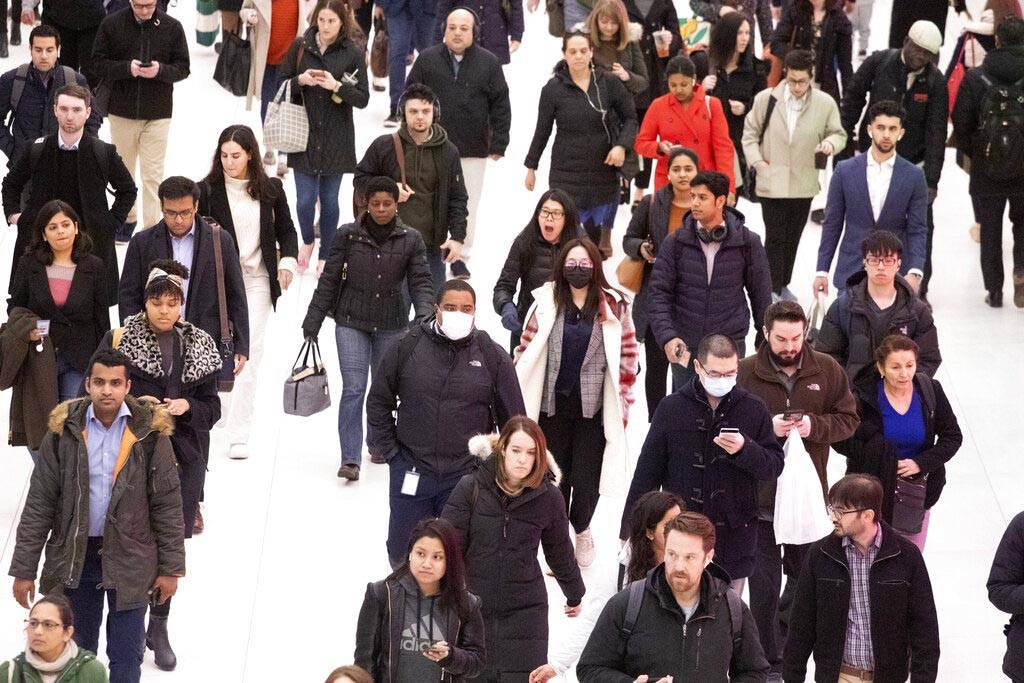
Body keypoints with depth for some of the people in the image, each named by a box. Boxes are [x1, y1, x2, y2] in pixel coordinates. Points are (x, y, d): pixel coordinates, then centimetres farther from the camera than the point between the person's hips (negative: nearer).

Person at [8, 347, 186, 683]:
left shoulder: (150, 432, -7)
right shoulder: (64, 430, -4)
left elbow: (167, 504, -2)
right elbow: (39, 504, -1)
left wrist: (171, 568, -2)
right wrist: (24, 569, -2)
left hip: (130, 559, -1)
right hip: (74, 557, 1)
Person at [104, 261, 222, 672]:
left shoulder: (199, 346, 7)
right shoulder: (120, 340, -1)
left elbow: (213, 407, 9)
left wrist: (187, 406, -11)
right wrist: (134, 404, -16)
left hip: (184, 455, 3)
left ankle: (158, 627, 17)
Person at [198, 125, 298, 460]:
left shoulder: (270, 189, 3)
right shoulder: (207, 190, -4)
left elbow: (286, 229, 15)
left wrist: (288, 261, 0)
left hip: (257, 280, 1)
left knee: (249, 351, -5)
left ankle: (239, 434, -3)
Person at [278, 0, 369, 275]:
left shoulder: (353, 53, -4)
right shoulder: (300, 46, 0)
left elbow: (363, 99, -3)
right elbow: (280, 82, 6)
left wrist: (337, 86, -20)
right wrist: (301, 80, -14)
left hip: (336, 139, -1)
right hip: (304, 135, 1)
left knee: (329, 199, 7)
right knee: (305, 198, -3)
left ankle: (325, 255, 24)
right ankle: (307, 241, 27)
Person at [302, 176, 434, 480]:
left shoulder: (411, 240, -2)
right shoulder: (347, 235, -4)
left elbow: (420, 281, -7)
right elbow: (329, 280, 0)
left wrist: (424, 315, -25)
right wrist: (312, 322, 0)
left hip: (391, 325, 2)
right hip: (351, 322, -2)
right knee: (353, 389, -11)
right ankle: (350, 459, -13)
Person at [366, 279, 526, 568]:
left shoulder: (493, 357, -3)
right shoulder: (406, 347, -4)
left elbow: (513, 417, 7)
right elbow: (379, 400, 8)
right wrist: (386, 448, 3)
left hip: (467, 476, -1)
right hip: (412, 469, 1)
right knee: (402, 551, 10)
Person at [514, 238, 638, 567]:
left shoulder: (613, 307, -1)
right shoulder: (546, 302, 0)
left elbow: (628, 358, 3)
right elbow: (526, 351, 6)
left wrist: (622, 407, 2)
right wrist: (518, 401, 4)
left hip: (593, 409, -1)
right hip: (553, 407, 1)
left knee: (586, 480, 0)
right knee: (555, 477, 9)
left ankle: (581, 528, 31)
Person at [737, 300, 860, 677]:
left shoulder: (827, 370, -1)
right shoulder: (745, 372, -8)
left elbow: (849, 419, 2)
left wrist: (813, 426, -16)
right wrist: (766, 428, -21)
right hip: (760, 494, -2)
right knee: (764, 585, 3)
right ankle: (770, 661, 13)